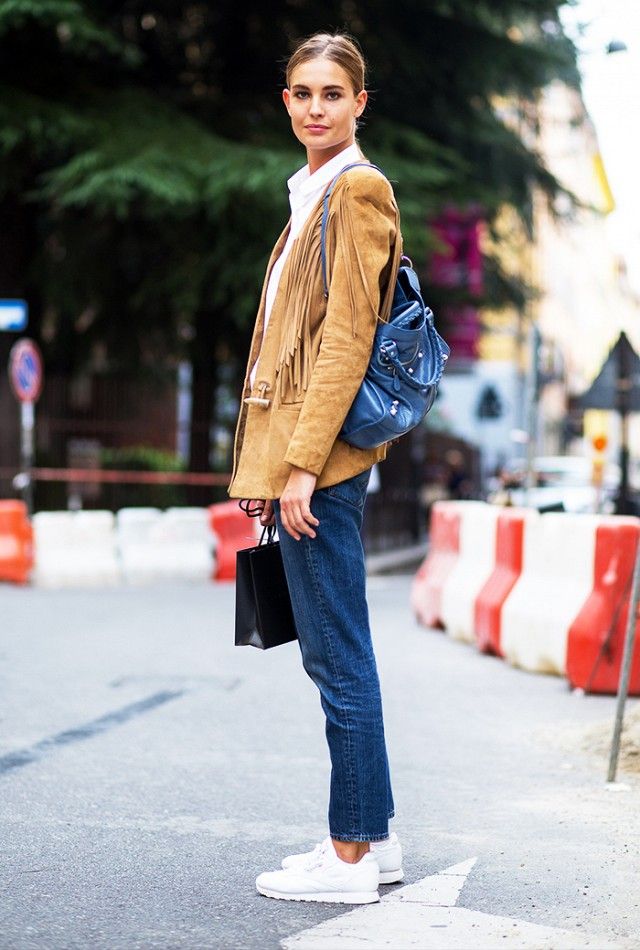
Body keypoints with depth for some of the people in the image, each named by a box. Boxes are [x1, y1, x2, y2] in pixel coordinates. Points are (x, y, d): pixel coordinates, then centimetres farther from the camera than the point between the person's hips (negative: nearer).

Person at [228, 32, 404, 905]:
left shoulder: (357, 190, -8)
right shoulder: (313, 196, 21)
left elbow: (348, 337, -16)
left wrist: (302, 461, -20)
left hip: (323, 454, -10)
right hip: (294, 452, 10)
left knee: (338, 658, -5)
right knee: (331, 653, 13)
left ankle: (351, 855, 2)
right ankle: (374, 839, 20)